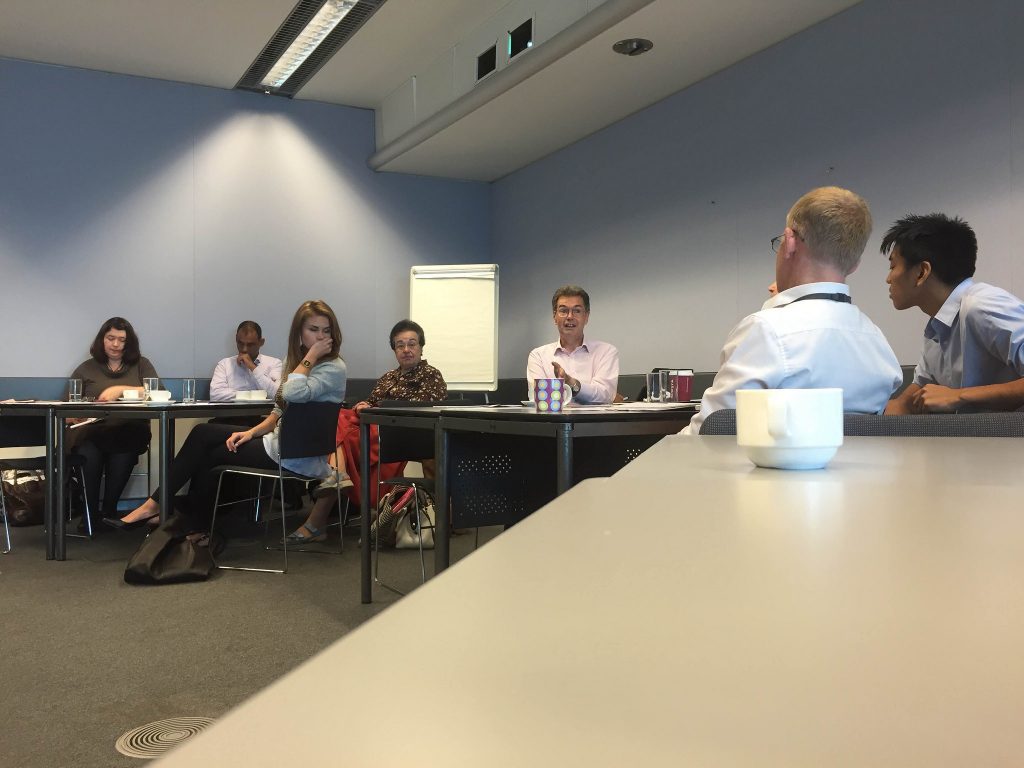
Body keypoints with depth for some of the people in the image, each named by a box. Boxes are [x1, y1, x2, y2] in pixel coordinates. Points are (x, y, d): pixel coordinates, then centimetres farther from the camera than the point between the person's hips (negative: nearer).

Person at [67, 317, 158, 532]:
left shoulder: (141, 365, 19)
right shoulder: (87, 368, 21)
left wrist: (121, 389, -12)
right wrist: (71, 416, -11)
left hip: (128, 431, 0)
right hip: (91, 430, 0)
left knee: (122, 457, -36)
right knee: (90, 455, -35)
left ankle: (108, 512, -15)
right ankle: (90, 514, -17)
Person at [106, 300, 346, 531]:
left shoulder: (334, 368, -15)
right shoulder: (295, 359, 10)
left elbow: (293, 394, -32)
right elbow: (280, 409, 13)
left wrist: (310, 357, -21)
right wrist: (251, 432, -2)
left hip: (298, 458, -8)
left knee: (211, 454, 1)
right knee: (203, 433, 2)